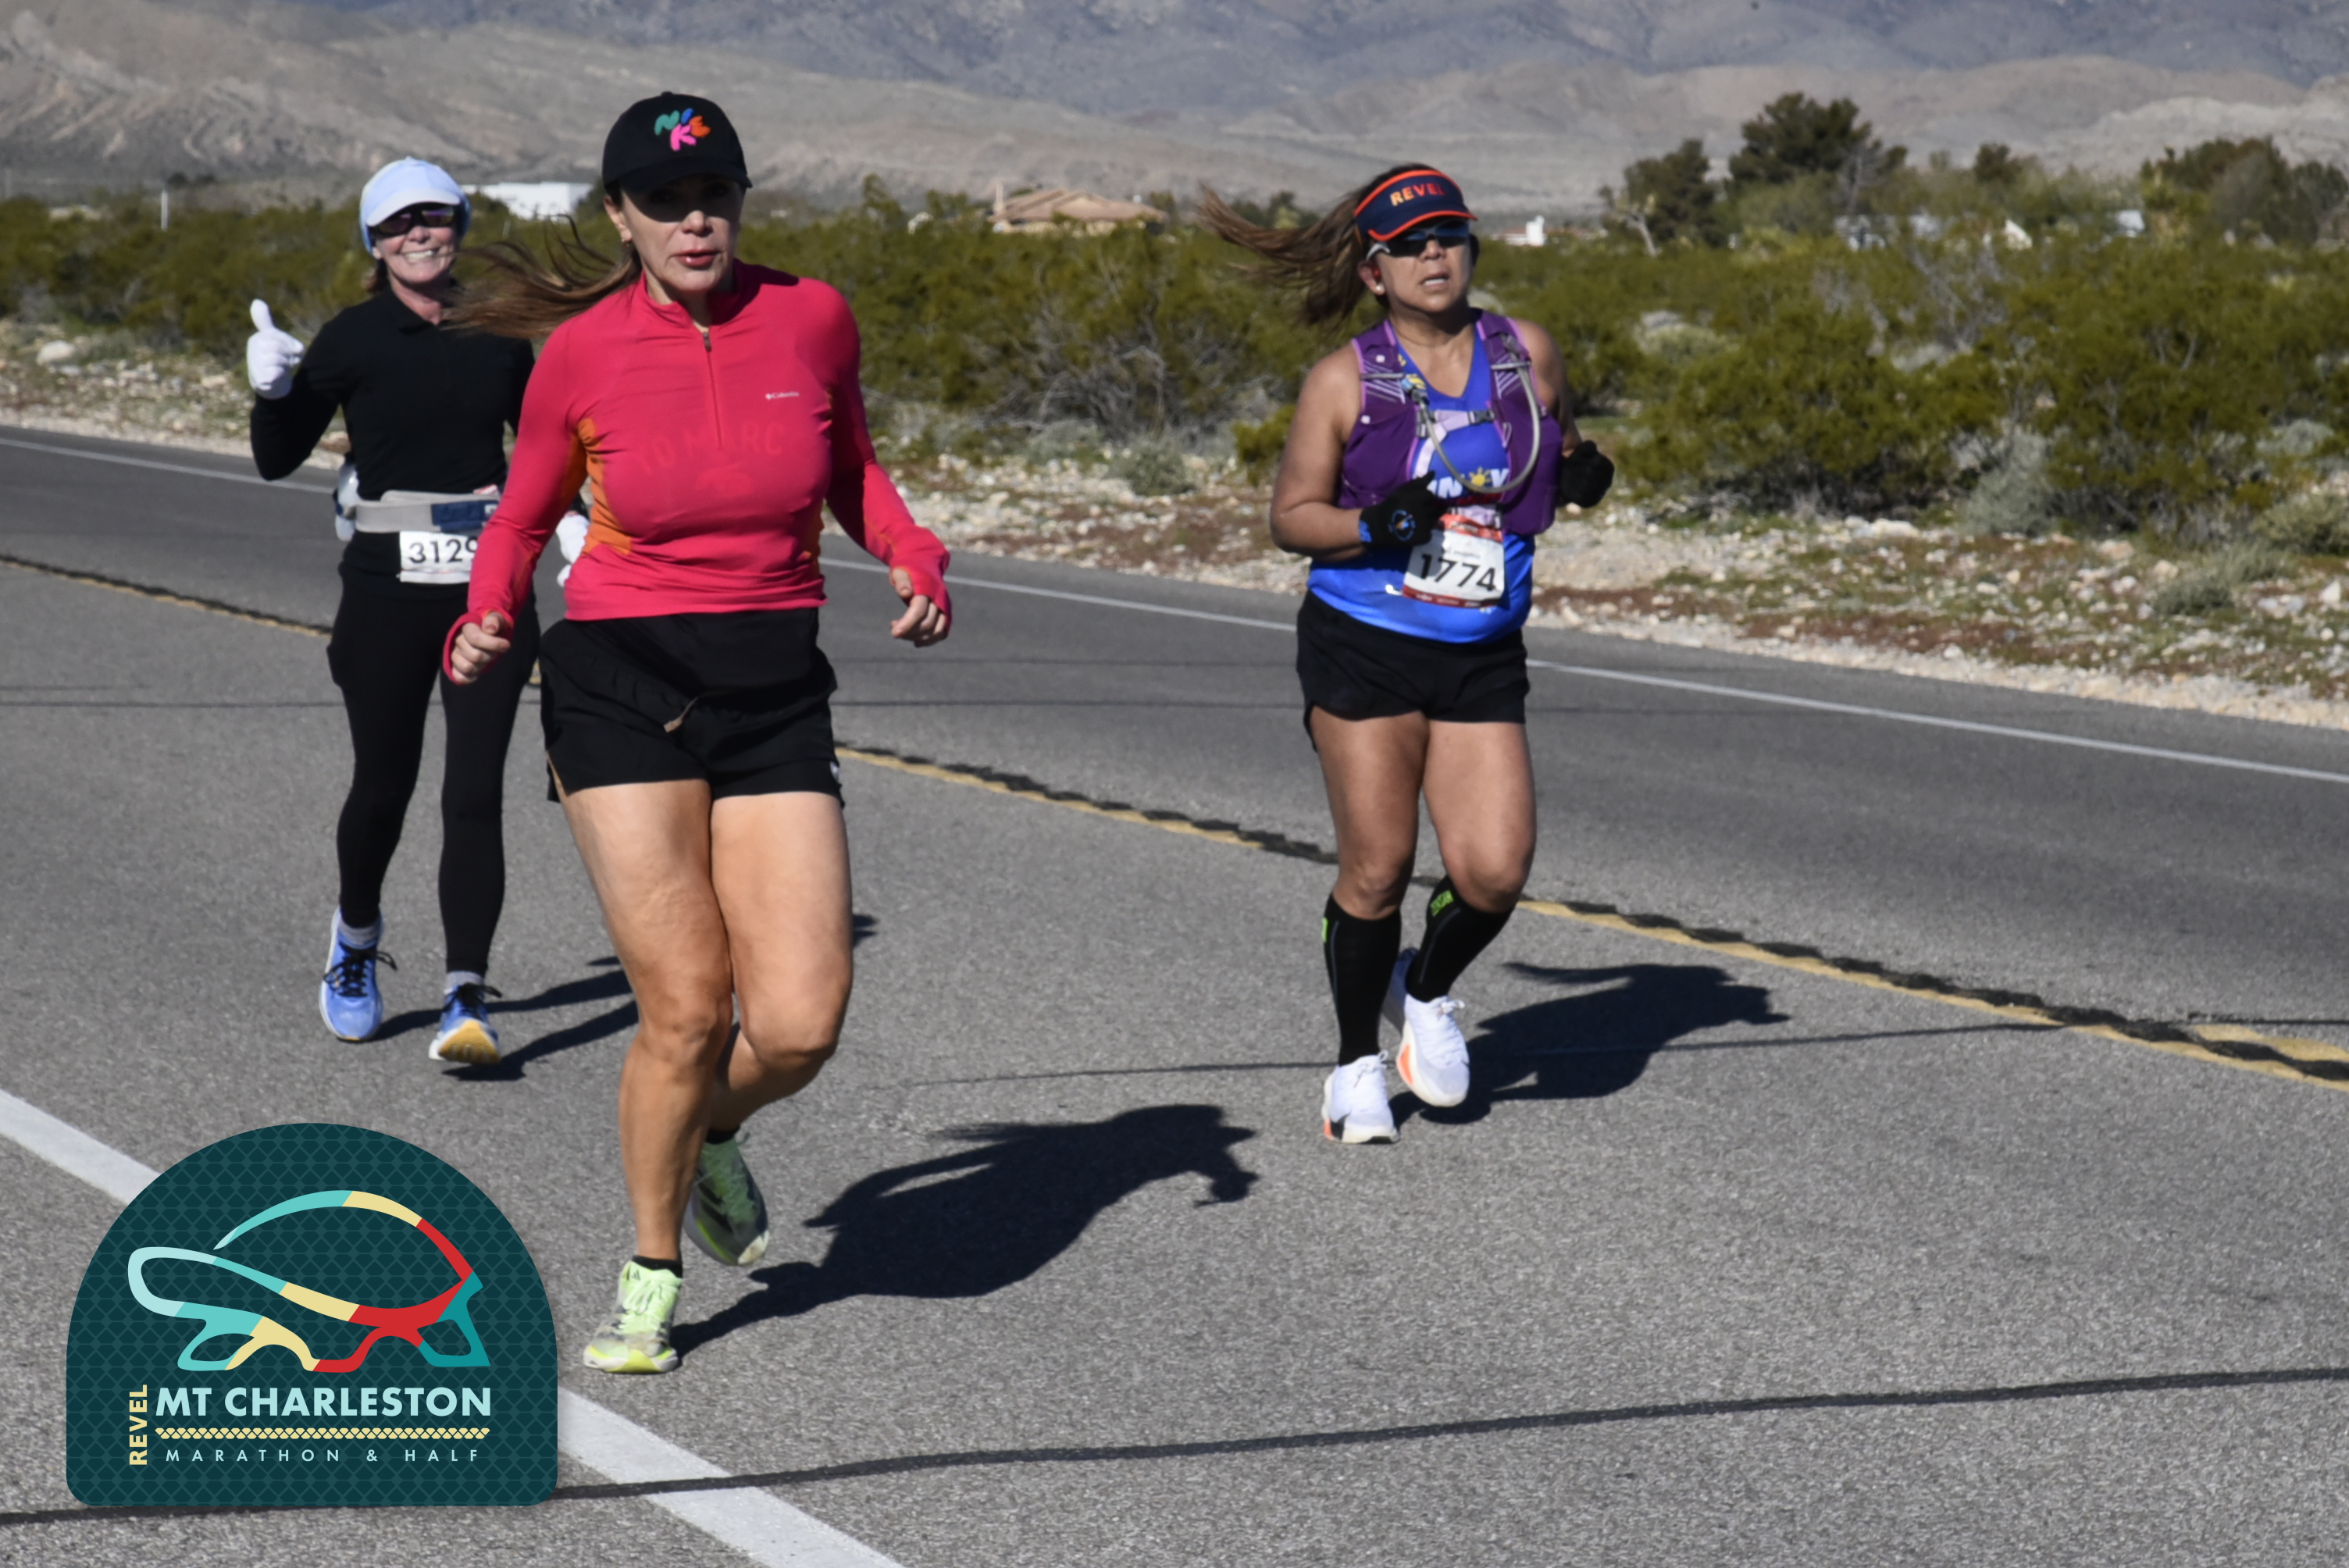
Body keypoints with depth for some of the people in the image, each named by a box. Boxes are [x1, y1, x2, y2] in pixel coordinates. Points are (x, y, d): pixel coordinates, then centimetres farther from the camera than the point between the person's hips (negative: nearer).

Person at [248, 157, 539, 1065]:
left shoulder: (499, 333, 6)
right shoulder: (355, 338, -3)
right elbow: (279, 460, -2)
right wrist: (271, 389, -19)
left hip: (490, 583, 2)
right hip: (387, 583, -1)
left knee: (475, 792, -7)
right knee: (384, 785, 8)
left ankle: (467, 999, -9)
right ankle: (356, 940, 37)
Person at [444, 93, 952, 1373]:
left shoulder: (811, 319, 1)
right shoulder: (581, 354, -3)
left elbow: (849, 474, 18)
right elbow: (523, 516, 11)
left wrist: (913, 554, 0)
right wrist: (485, 624, -7)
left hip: (775, 693, 2)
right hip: (620, 689, -2)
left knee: (799, 1027, -9)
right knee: (686, 1006, -11)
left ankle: (707, 1133, 28)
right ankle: (650, 1278, 12)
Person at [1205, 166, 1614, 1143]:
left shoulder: (1526, 354, 6)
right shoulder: (1344, 381, -3)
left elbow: (1558, 451, 23)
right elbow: (1290, 516, 1)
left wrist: (1581, 474, -1)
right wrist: (1372, 526, -19)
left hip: (1482, 660, 3)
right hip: (1363, 648, -3)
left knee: (1496, 871, -9)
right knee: (1376, 870, -2)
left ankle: (1427, 991, 24)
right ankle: (1357, 1065, 20)